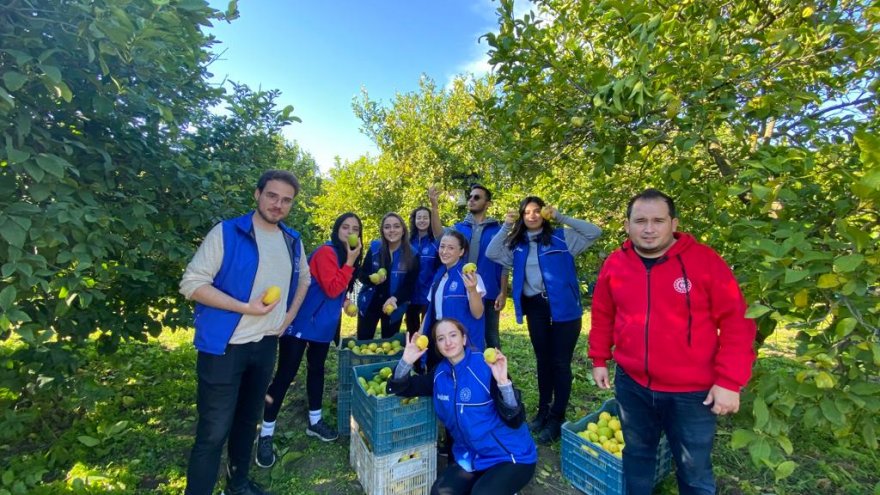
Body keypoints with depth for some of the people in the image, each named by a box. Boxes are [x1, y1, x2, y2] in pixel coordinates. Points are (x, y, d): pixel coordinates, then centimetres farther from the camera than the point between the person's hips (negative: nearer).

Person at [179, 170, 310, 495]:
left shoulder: (293, 241, 5)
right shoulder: (227, 232, -12)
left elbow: (303, 278, 20)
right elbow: (192, 283, -16)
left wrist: (291, 313, 8)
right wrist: (246, 308, -23)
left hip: (266, 345, 6)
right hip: (224, 346, -6)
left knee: (248, 420, 21)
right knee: (213, 431, 1)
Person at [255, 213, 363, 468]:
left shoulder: (346, 255, 10)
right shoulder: (326, 252, -18)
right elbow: (332, 288, -25)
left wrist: (345, 302, 4)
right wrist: (350, 262, -24)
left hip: (323, 323, 9)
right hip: (302, 322, -9)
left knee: (317, 369, 19)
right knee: (286, 373, -2)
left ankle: (315, 421, 35)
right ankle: (265, 435, 13)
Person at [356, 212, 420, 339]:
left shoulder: (411, 254, -10)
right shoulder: (374, 248, -6)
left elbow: (410, 285, -9)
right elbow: (361, 275, -3)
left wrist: (395, 298, -26)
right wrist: (372, 279, -25)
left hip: (394, 307, -1)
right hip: (369, 304, 1)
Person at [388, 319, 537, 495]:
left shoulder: (488, 367, -20)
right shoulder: (440, 374, -3)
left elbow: (515, 420, -22)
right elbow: (398, 389, -2)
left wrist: (503, 382, -40)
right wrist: (407, 361, -20)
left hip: (512, 456, -4)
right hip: (471, 456, 5)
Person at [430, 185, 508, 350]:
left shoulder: (497, 230, 1)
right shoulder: (459, 228, 7)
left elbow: (503, 264, 0)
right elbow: (440, 234, -14)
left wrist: (503, 293, -6)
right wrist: (434, 206, -26)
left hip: (488, 294, -2)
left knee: (491, 337, 10)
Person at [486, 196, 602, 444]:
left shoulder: (561, 237, 0)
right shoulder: (517, 244, 9)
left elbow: (594, 232, -5)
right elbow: (491, 253, 3)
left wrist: (560, 217, -10)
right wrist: (506, 226, -5)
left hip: (563, 307, -3)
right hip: (535, 307, 4)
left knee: (560, 362, 3)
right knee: (543, 360, 16)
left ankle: (557, 417, 17)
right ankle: (543, 410, 31)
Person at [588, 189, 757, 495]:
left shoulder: (704, 260, -12)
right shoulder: (614, 264, -3)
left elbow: (737, 322, -9)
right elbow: (602, 316, 8)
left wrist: (729, 381, -12)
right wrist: (599, 359, 9)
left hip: (692, 392, -2)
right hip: (631, 385, 3)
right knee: (637, 455, 23)